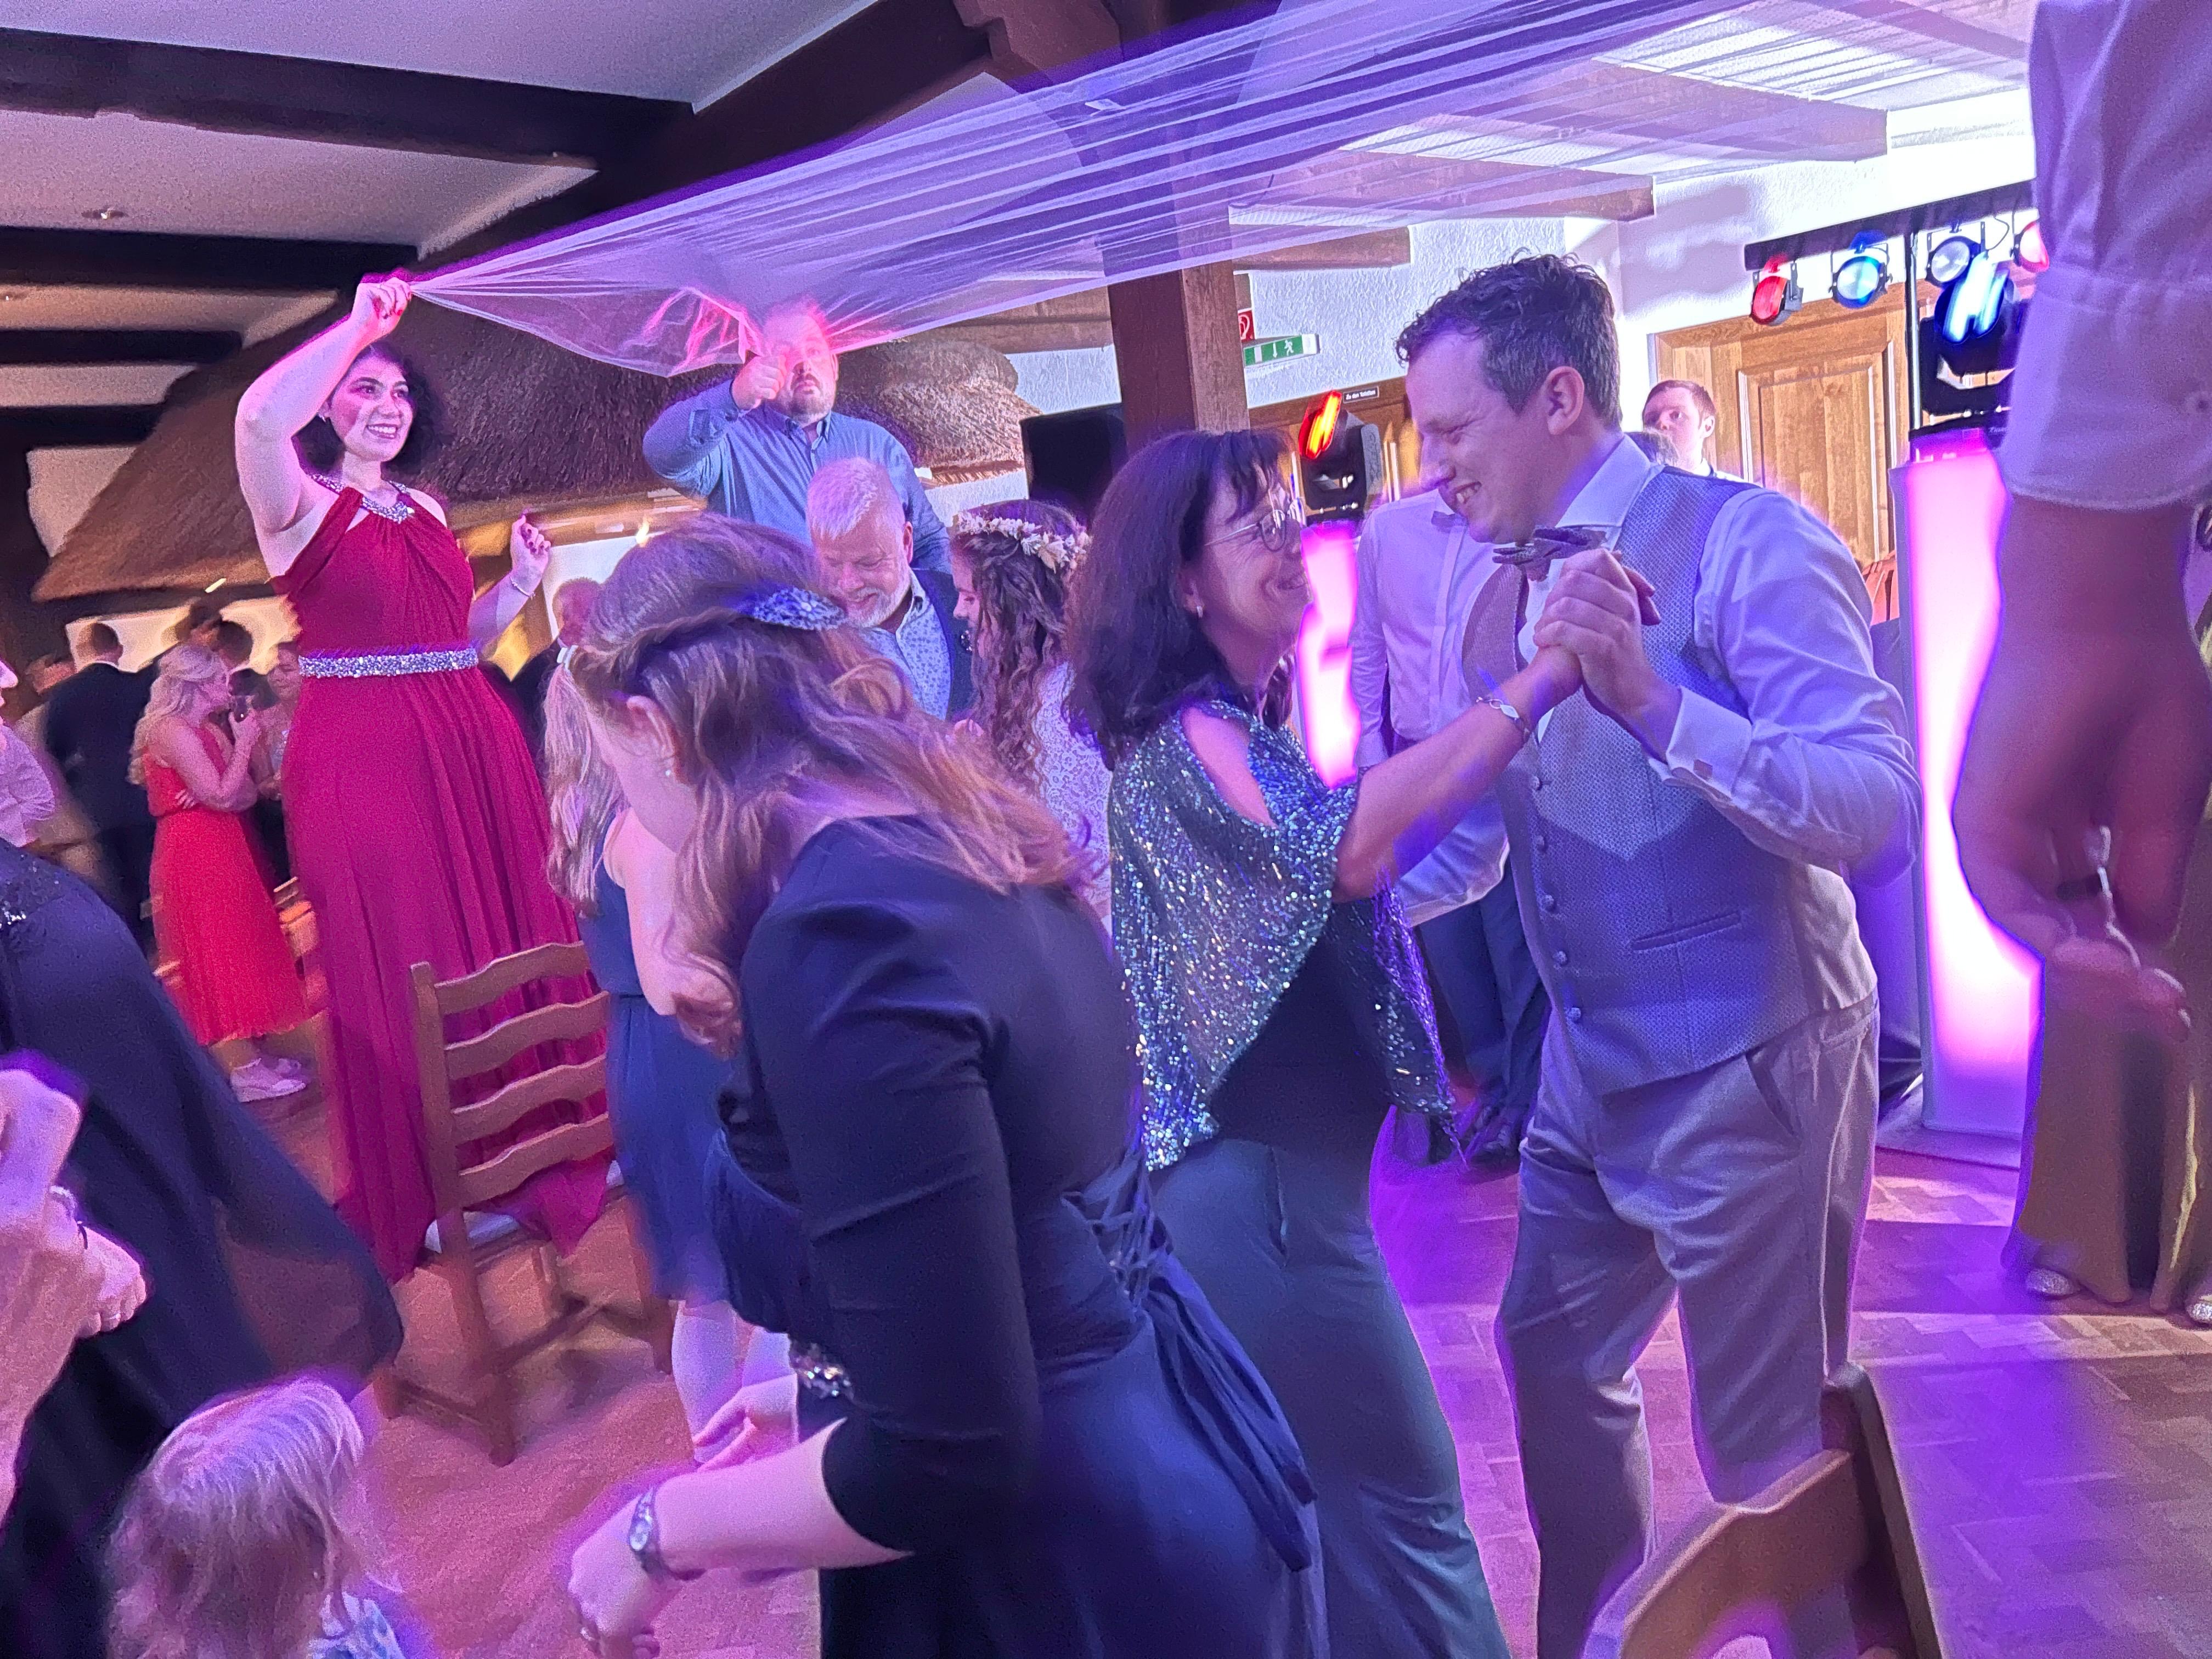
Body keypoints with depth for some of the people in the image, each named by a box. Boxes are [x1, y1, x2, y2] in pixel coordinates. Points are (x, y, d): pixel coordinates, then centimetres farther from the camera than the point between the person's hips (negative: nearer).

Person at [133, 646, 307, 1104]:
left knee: (239, 951, 12)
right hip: (194, 855, -9)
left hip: (223, 850, 9)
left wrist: (213, 792, -12)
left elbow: (247, 795, 8)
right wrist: (245, 743, -11)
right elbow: (222, 796, -19)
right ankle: (244, 1071, -2)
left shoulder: (210, 731, 13)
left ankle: (253, 1055, 19)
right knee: (220, 957, -6)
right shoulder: (173, 731, -14)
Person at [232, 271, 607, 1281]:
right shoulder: (299, 504, -4)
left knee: (519, 941, 10)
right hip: (364, 761, -6)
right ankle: (443, 1189, 13)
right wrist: (359, 324, -19)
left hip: (474, 751, 6)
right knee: (412, 970, 0)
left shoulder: (426, 510, 17)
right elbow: (259, 416, -27)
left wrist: (521, 582, 5)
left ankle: (545, 1146, 25)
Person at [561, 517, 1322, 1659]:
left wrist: (659, 1531, -11)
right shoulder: (968, 839, 0)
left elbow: (944, 1458, -26)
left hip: (1056, 1565, -8)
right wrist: (837, 1381, 22)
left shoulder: (840, 935, -27)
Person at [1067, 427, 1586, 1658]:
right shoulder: (1185, 732, -17)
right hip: (1260, 1183, -10)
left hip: (1272, 1164, 10)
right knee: (1404, 1503, 4)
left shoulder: (1239, 724, 13)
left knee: (1319, 1500, 24)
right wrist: (1543, 680, -33)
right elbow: (1346, 848, -34)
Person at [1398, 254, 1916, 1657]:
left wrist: (1651, 700, -35)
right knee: (1554, 1357, 22)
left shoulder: (1744, 542, -16)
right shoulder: (1509, 591, 6)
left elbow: (1879, 809, -26)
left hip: (1742, 1067, -8)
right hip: (1591, 1064, 8)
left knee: (1771, 1439, 6)